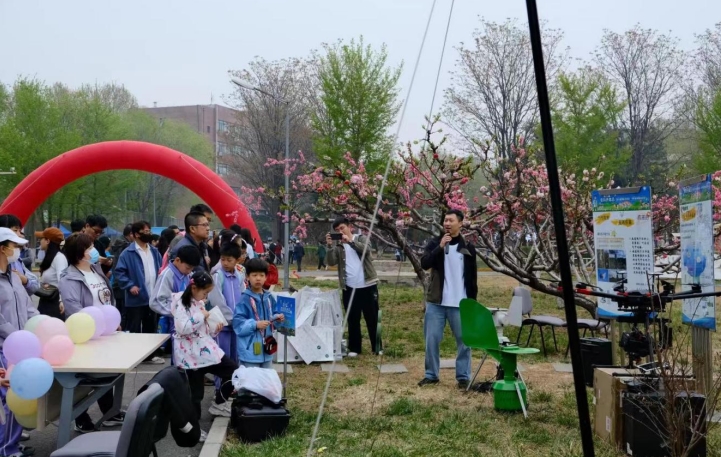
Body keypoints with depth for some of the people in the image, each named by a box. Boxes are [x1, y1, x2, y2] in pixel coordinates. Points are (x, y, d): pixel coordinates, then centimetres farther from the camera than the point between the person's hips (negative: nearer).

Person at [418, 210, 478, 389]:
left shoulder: (468, 248, 4)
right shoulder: (434, 243, 4)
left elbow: (472, 277, 7)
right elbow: (424, 264, -12)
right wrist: (440, 247, -21)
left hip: (460, 304, 0)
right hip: (435, 302, 1)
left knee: (464, 341, 1)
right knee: (432, 339, 3)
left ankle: (463, 377, 10)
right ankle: (431, 374, 14)